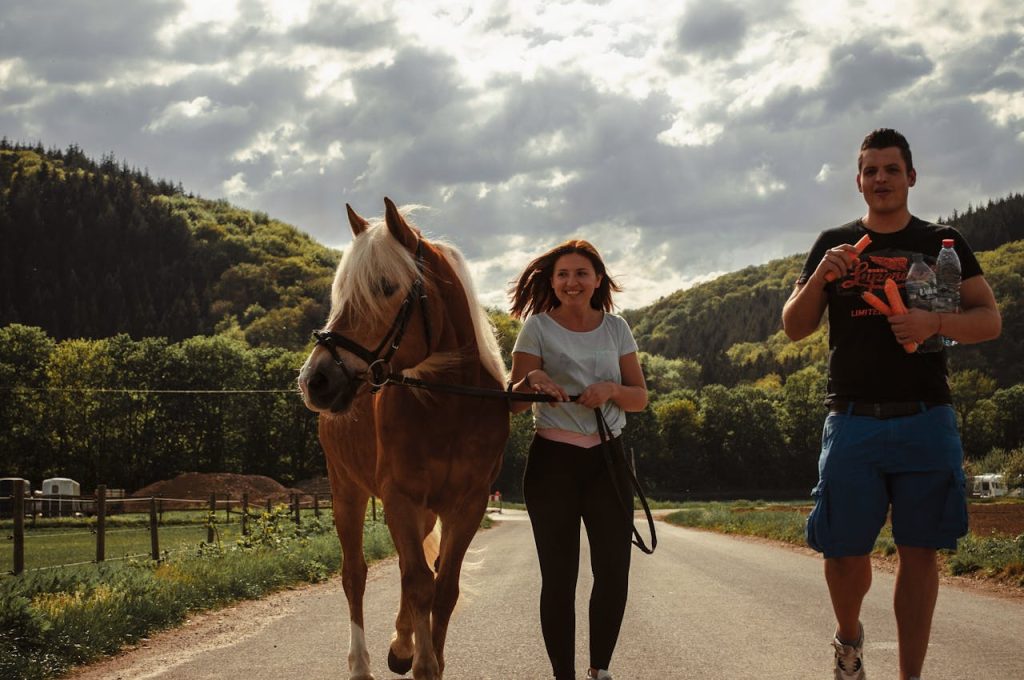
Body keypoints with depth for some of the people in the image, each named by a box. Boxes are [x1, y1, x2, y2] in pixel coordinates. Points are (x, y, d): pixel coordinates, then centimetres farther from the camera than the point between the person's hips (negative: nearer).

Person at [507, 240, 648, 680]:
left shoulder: (616, 328, 6)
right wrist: (531, 380, -27)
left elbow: (640, 398, 6)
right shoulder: (537, 328, -2)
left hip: (608, 460, 3)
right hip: (553, 461, -3)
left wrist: (611, 390, -15)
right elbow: (512, 403, -5)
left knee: (614, 573, 0)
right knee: (559, 576, -3)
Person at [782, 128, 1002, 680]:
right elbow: (794, 328, 9)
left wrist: (935, 322, -15)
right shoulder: (834, 245, 12)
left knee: (919, 550, -1)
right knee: (844, 549, -1)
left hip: (926, 421, 0)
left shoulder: (943, 243, 10)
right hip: (853, 421, 0)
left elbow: (989, 320, 5)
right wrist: (820, 277, -10)